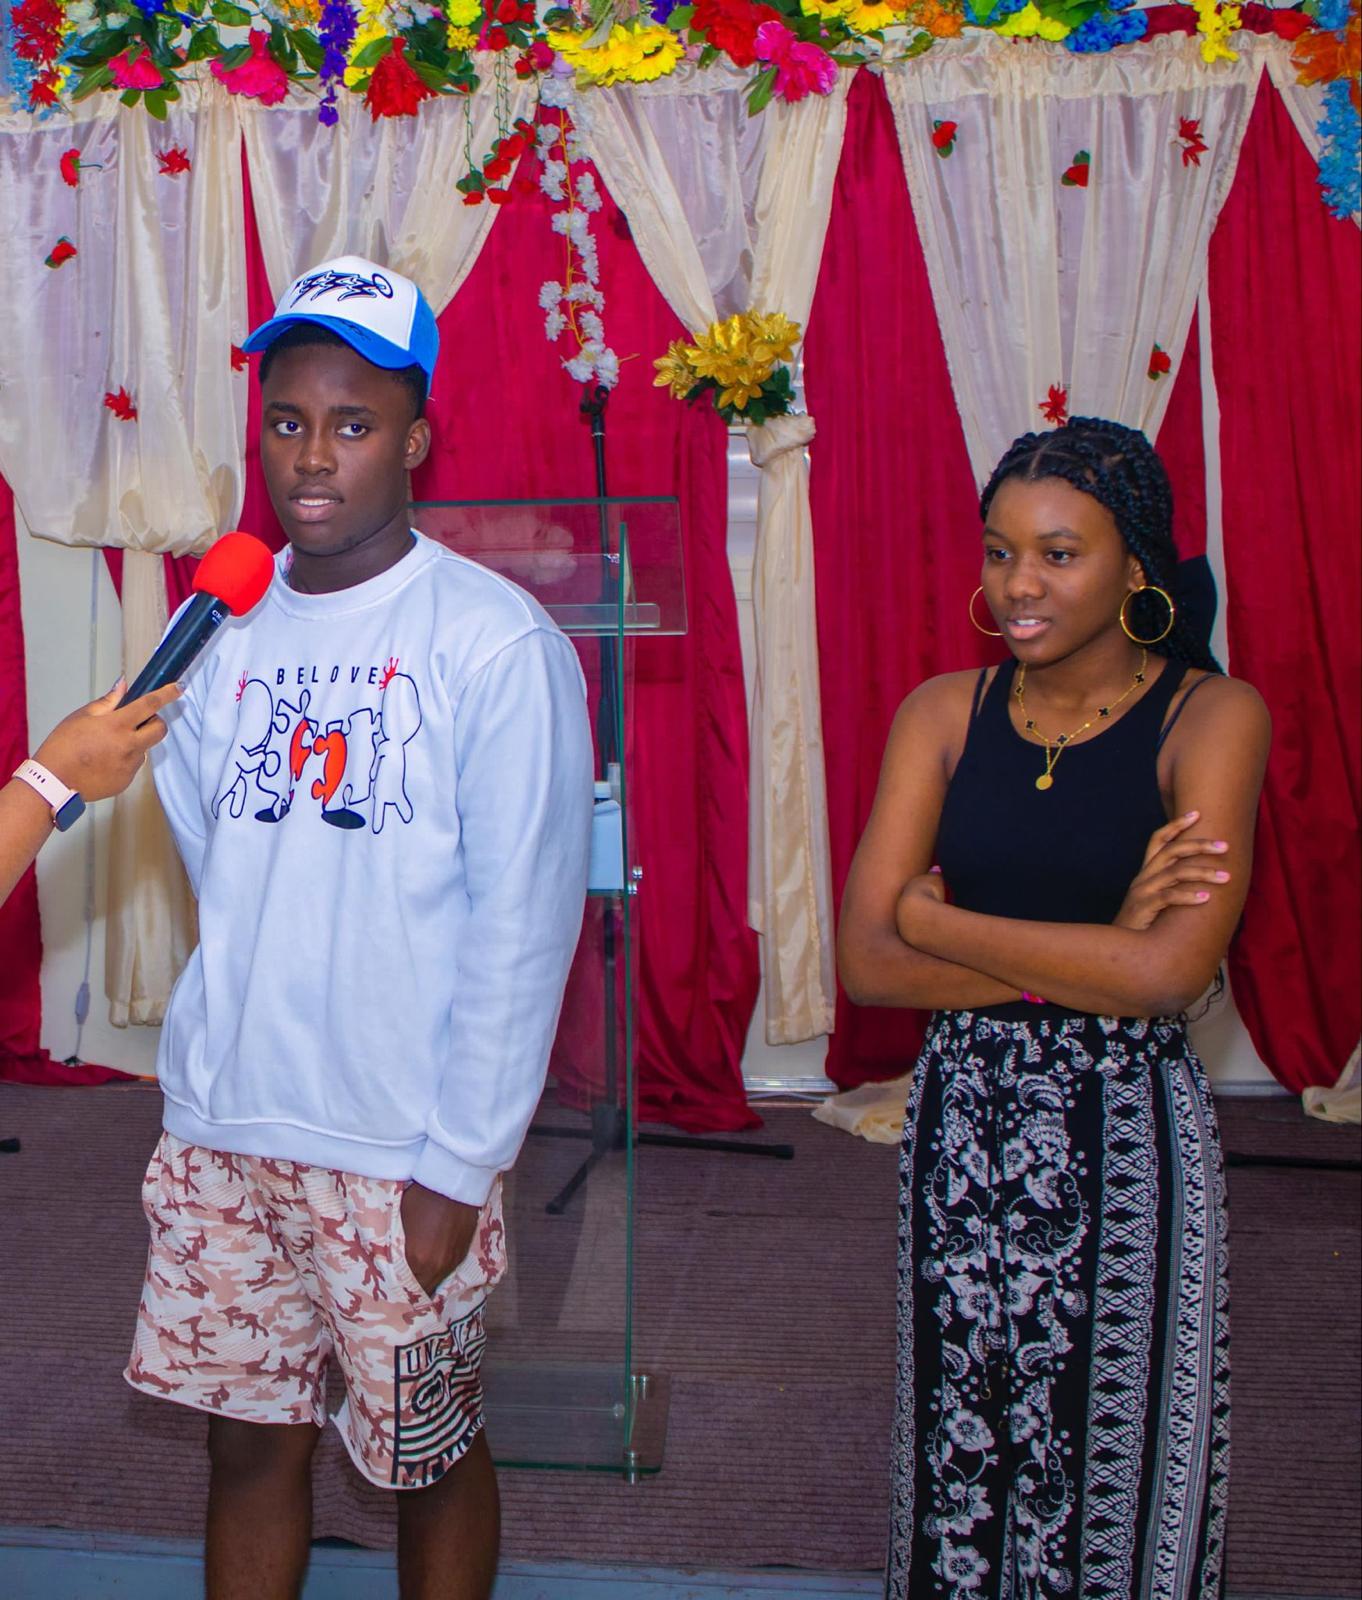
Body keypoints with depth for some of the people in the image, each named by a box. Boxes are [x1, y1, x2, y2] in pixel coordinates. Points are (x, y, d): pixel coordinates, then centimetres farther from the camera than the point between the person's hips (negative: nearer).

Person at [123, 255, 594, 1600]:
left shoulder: (497, 644, -11)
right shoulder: (225, 633, 5)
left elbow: (525, 929, -13)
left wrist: (460, 1165, -13)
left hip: (400, 1148, -4)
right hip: (218, 1132, 5)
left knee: (428, 1460, 12)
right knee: (247, 1440, 16)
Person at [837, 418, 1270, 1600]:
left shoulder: (1212, 716, -9)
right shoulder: (944, 713, 0)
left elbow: (1167, 973, -21)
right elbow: (865, 963, -7)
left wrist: (935, 917, -11)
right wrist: (1090, 954, -16)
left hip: (1126, 1132, -3)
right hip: (964, 1119, 3)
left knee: (1116, 1451, 12)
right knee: (965, 1447, 16)